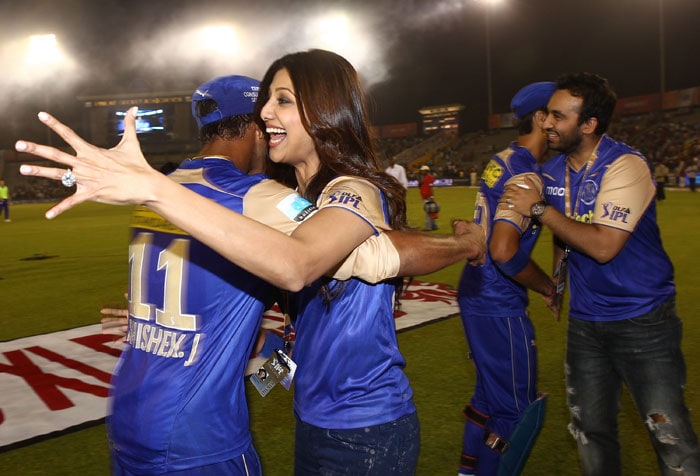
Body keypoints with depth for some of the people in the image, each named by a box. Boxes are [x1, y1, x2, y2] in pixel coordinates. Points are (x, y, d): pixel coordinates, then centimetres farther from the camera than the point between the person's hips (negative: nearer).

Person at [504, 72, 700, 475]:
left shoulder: (625, 166, -19)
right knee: (592, 431, 17)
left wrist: (539, 209, -21)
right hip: (585, 321, 6)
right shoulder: (552, 172, 2)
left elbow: (602, 246, -28)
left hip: (643, 321, -6)